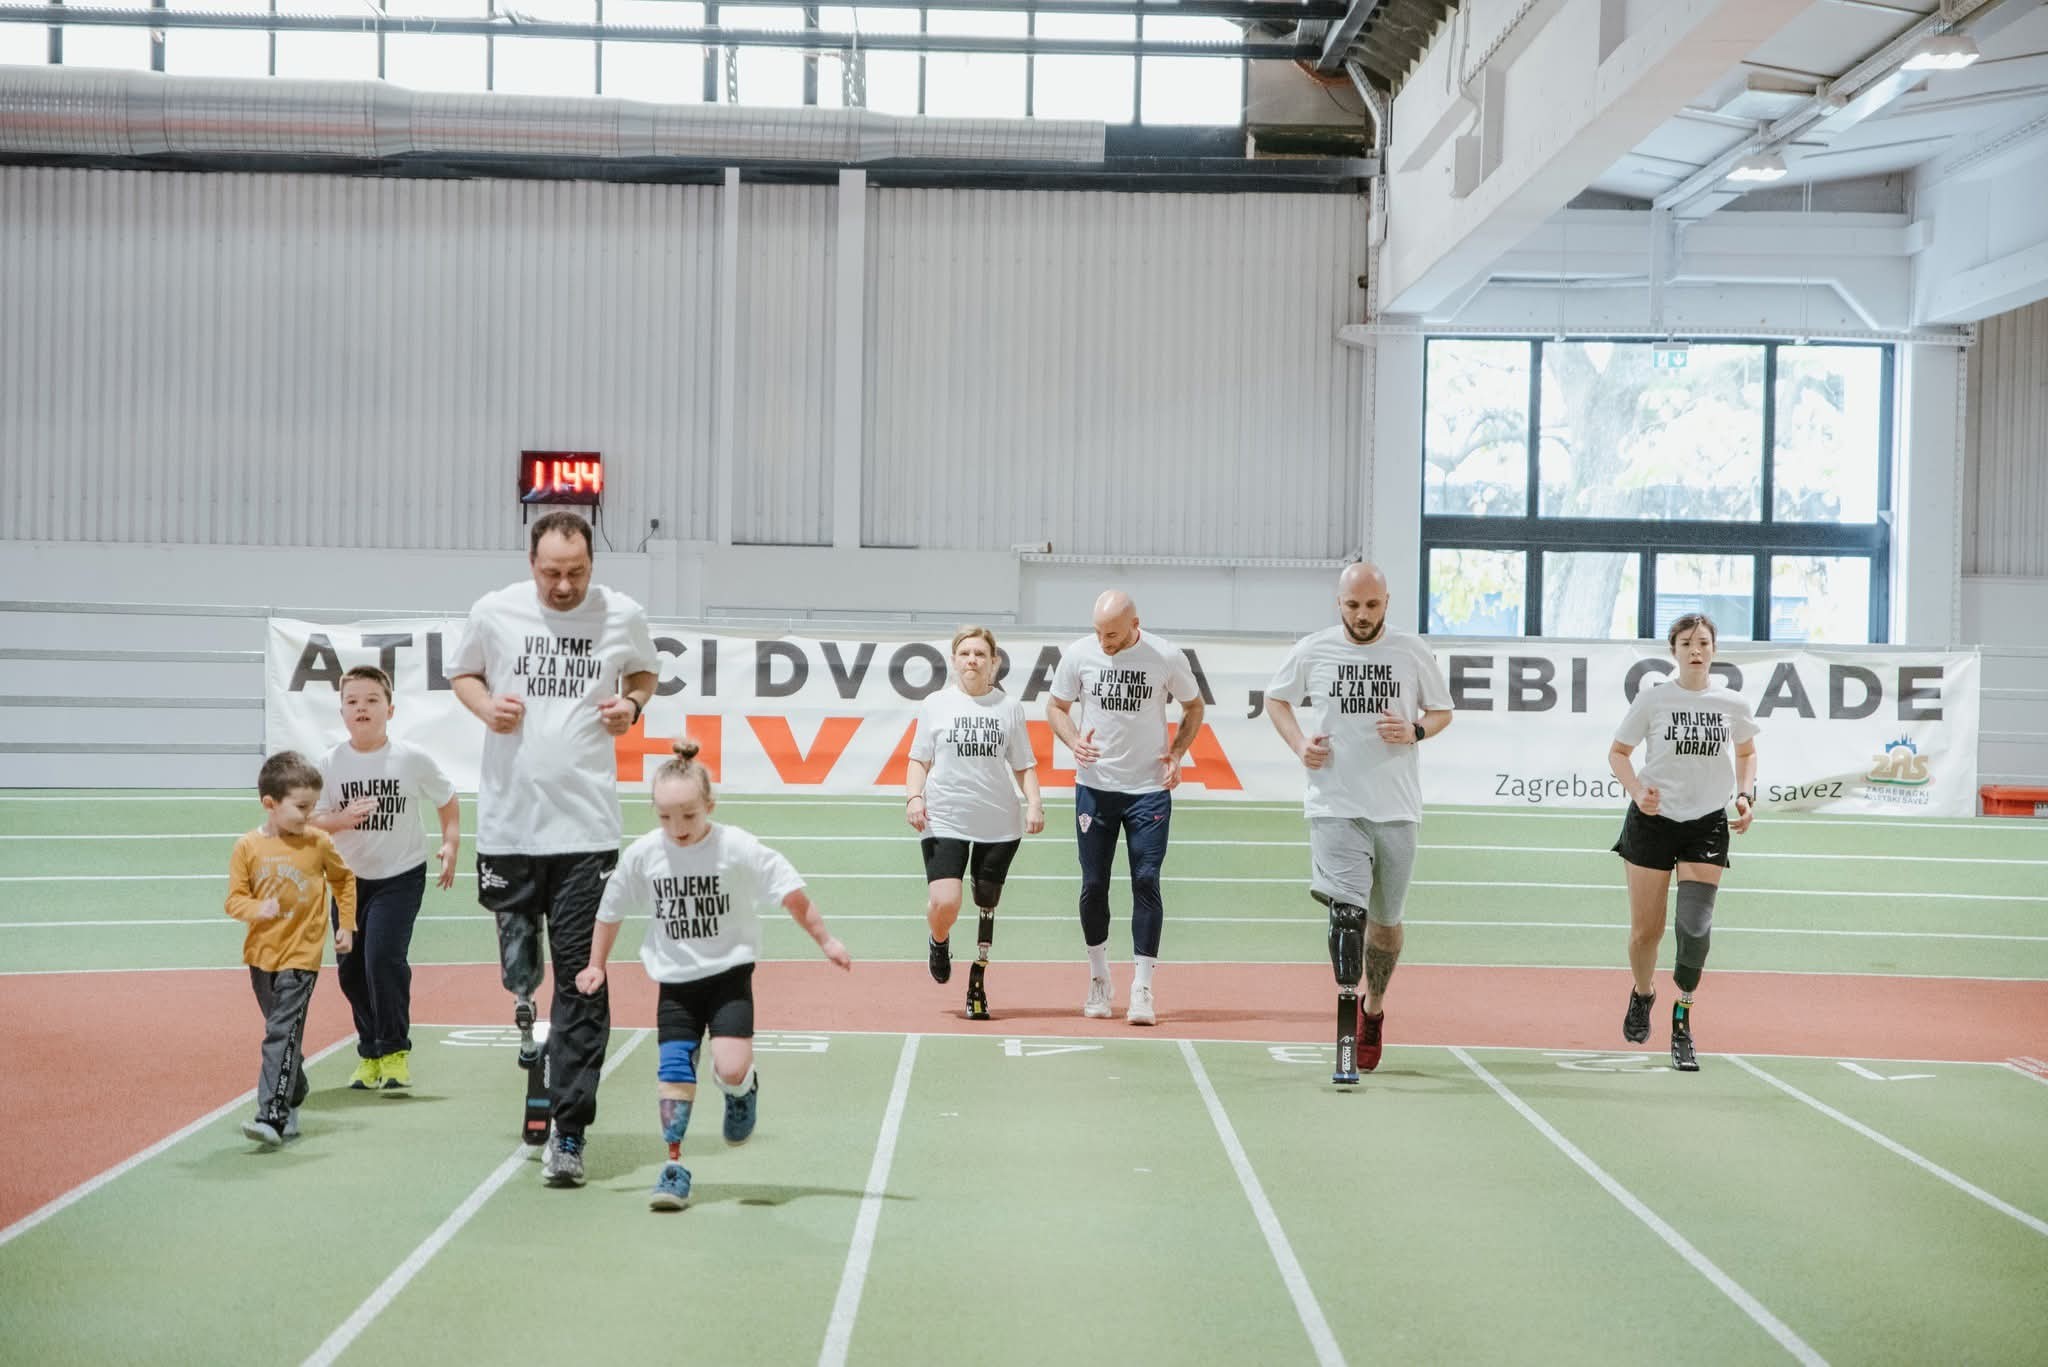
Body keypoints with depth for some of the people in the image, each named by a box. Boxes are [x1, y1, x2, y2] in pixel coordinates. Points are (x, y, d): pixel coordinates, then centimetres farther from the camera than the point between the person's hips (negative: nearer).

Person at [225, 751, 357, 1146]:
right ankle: (293, 1104, 33)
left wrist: (346, 924, 10)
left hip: (301, 954, -3)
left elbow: (344, 879, 12)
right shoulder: (248, 847, -3)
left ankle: (272, 1116, -18)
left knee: (282, 1034, -13)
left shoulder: (318, 843, -5)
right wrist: (257, 909, -22)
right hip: (261, 953, 3)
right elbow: (234, 899, -1)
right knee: (282, 1033, 17)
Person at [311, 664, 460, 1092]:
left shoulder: (413, 759, -12)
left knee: (384, 955, -18)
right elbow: (313, 822, -5)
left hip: (401, 875, -3)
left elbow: (447, 801, 2)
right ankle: (369, 1052, 26)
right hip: (350, 876, 3)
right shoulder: (331, 764, -8)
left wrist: (450, 844, -9)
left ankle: (395, 1050, -2)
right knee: (350, 968, 8)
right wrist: (342, 820, -24)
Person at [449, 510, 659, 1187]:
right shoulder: (494, 612, 0)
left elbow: (644, 673, 18)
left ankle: (568, 1132, 1)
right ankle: (525, 1002, 45)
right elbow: (463, 674, 15)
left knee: (581, 979, -4)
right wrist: (486, 706, -6)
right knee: (516, 952, 10)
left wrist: (633, 704, -4)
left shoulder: (623, 616, 0)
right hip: (507, 820, 1)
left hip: (586, 825, -1)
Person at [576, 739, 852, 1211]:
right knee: (674, 1071, -3)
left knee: (730, 1069, -18)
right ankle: (674, 1167, 10)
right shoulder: (642, 854, -5)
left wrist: (825, 940, -7)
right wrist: (596, 965, 13)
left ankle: (743, 1089, 18)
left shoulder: (737, 848, -14)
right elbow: (611, 909, 10)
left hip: (729, 973, -3)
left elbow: (791, 892, -8)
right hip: (675, 981, 3)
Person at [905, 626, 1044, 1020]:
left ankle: (978, 986, 19)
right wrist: (914, 797, -8)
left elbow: (1024, 765, 11)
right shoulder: (936, 704, 4)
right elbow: (919, 759, 9)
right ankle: (939, 944, 19)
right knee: (944, 904, -16)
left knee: (987, 906, 4)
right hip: (944, 820, -2)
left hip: (999, 824, 2)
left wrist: (1033, 803, -4)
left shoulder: (1009, 707, 8)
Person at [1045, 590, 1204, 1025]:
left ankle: (1142, 990, -2)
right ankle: (1099, 980, 23)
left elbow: (1194, 706, 8)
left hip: (1150, 789, -1)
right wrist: (1074, 742, -11)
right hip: (1094, 787, 2)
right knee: (1093, 884, 5)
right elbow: (1056, 705, 8)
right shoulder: (1078, 654, -5)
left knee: (1146, 882, -6)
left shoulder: (1166, 656, -7)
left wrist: (1177, 752, -7)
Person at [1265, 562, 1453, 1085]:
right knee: (1347, 912, -16)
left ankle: (1374, 1008, 39)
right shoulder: (1312, 651, 1)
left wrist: (1415, 731, -9)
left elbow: (1443, 710, 13)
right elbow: (1276, 698, 17)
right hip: (1335, 807, -2)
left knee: (1385, 920, 12)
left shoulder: (1413, 653, 2)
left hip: (1397, 810, 2)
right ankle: (1347, 1048, -17)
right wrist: (1299, 743, -2)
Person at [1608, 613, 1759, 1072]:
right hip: (1652, 821, -1)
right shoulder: (1653, 699, -5)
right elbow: (1618, 751, 3)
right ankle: (1642, 993, 36)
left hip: (1707, 825, 1)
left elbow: (1746, 751, 18)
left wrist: (1745, 795, 3)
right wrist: (1638, 791, -13)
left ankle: (1682, 1020, 3)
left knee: (1695, 924, -14)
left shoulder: (1732, 703, 0)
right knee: (1646, 931, 4)